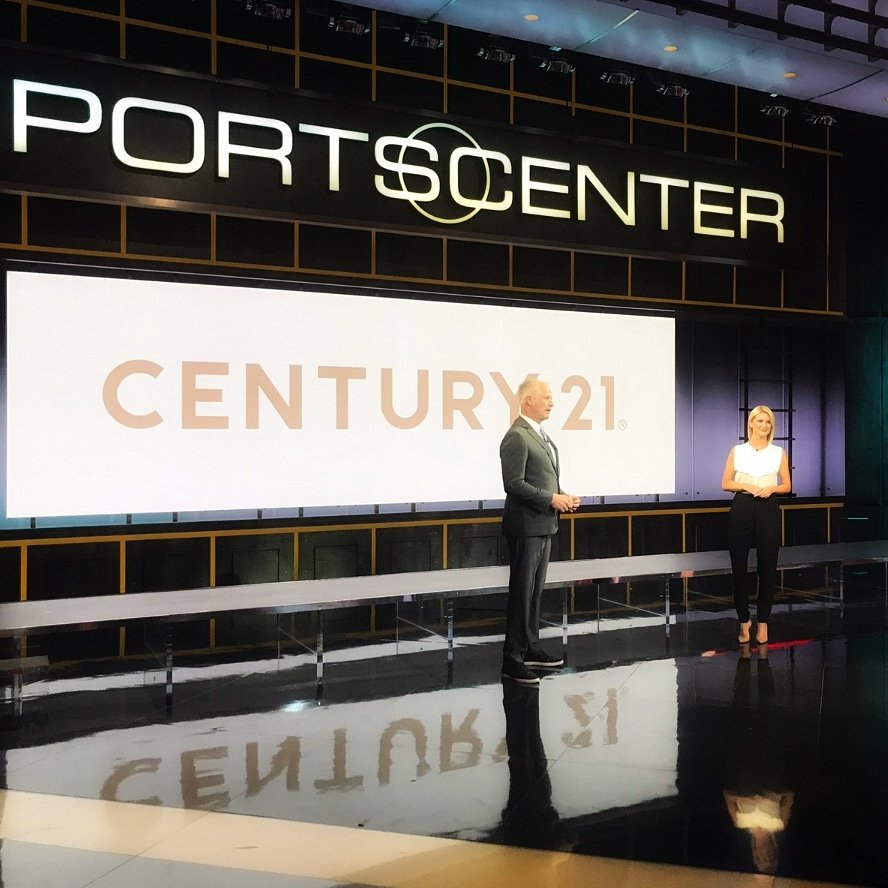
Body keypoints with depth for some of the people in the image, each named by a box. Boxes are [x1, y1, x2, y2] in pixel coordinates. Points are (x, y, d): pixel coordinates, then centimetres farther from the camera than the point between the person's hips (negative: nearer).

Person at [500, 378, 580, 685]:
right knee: (522, 592, -4)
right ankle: (512, 659, 3)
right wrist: (552, 499, -19)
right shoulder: (517, 436, -16)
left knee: (535, 590, 15)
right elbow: (513, 483, -21)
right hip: (526, 526, -9)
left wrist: (562, 496, 5)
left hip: (543, 524, 9)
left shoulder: (540, 435, 14)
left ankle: (530, 648, 26)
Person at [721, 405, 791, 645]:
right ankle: (744, 620, 15)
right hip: (742, 508, 0)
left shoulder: (779, 452, 7)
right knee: (739, 567, 1)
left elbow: (787, 486, 10)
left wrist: (771, 489, -10)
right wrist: (746, 486, -11)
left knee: (767, 568, 2)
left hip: (768, 510, 1)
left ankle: (762, 622, 14)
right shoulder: (737, 451, 5)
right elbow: (725, 483, 5)